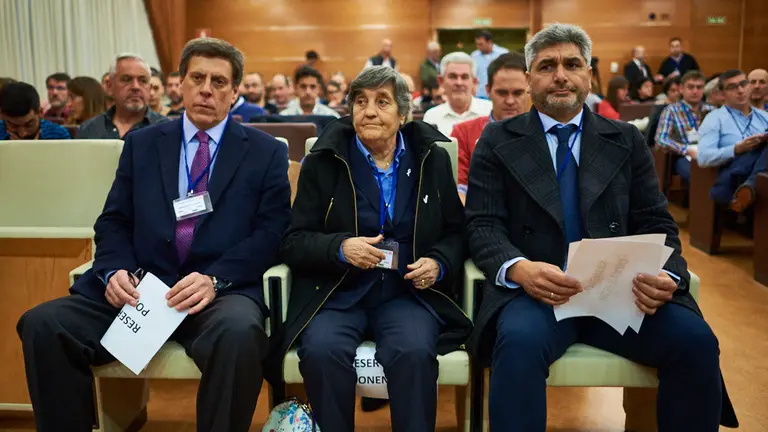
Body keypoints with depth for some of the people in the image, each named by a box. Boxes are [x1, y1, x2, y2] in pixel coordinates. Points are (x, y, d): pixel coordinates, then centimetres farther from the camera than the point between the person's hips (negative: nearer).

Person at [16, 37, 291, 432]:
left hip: (222, 291, -2)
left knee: (239, 333, -36)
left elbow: (272, 233, -1)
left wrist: (214, 279, -17)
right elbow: (113, 222, 14)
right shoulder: (141, 144, 17)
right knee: (42, 324, -20)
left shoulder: (266, 152, 8)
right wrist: (115, 270, -9)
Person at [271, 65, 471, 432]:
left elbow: (455, 233, 13)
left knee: (414, 351, -30)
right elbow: (294, 242, 1)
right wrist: (341, 248, -19)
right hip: (337, 293, 0)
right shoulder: (323, 161, 3)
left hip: (408, 293, 1)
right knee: (321, 350, -29)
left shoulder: (432, 158, 8)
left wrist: (439, 264, -9)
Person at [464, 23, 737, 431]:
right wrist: (518, 268, -23)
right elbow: (482, 227, -1)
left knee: (695, 340, -23)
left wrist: (666, 274, -13)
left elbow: (657, 225, 10)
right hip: (535, 289, -2)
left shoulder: (627, 141, 14)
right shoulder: (498, 141, 7)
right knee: (520, 341, -35)